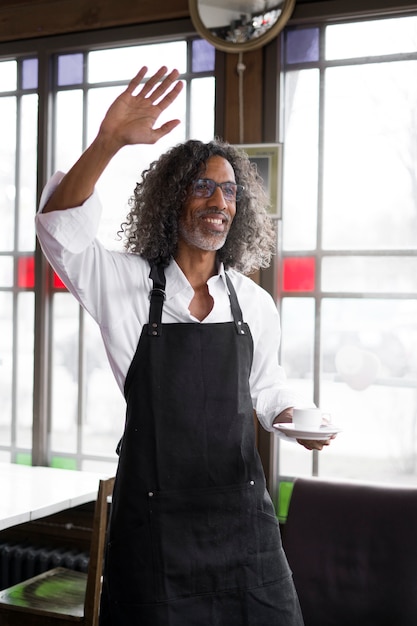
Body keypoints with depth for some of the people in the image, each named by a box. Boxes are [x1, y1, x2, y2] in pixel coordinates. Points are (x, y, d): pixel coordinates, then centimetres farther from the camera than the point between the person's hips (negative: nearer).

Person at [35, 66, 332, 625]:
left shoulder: (254, 303, 5)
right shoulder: (128, 283, -5)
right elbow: (60, 227, -20)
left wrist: (290, 416, -3)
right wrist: (109, 142, -31)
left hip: (243, 506, 3)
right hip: (154, 511, -3)